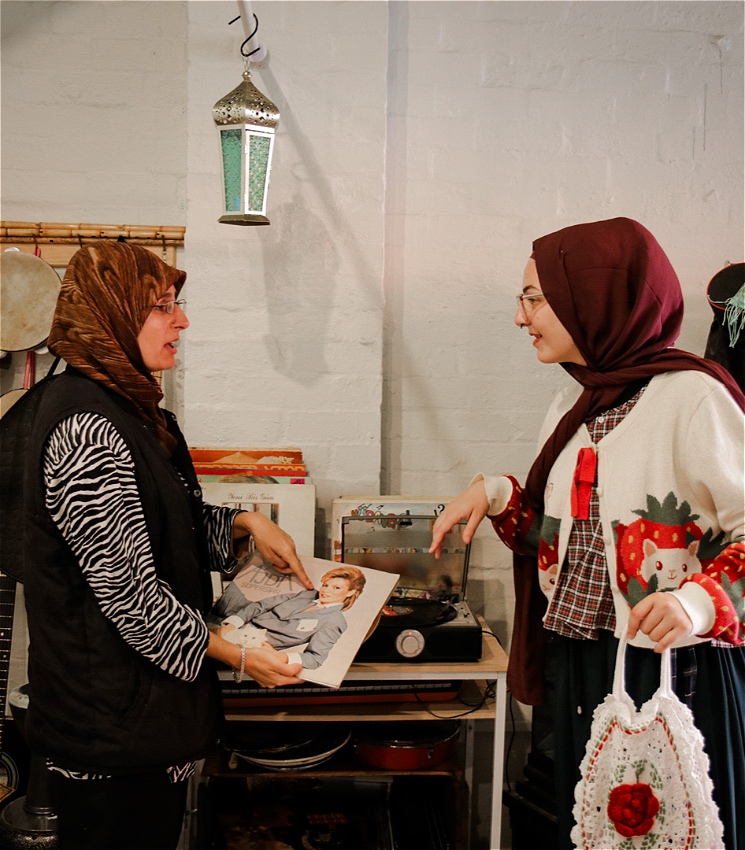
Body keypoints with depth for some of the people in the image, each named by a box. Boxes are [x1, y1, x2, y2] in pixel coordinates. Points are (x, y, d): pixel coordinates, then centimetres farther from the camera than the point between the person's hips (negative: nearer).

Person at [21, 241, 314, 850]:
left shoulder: (129, 407, 10)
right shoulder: (87, 430, -23)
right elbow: (129, 591, -25)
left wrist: (246, 524, 3)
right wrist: (238, 655, -17)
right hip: (112, 723, -10)